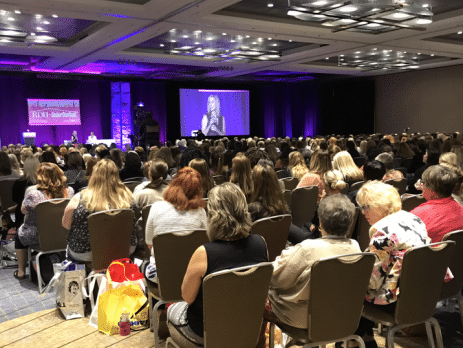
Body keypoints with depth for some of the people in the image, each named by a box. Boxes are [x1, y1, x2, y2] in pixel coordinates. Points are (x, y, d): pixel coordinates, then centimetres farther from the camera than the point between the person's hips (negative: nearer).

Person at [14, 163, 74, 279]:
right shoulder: (69, 191, -15)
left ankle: (21, 271, 36)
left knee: (20, 233, 29)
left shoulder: (34, 195, -28)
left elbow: (23, 211, -8)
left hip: (38, 237, -4)